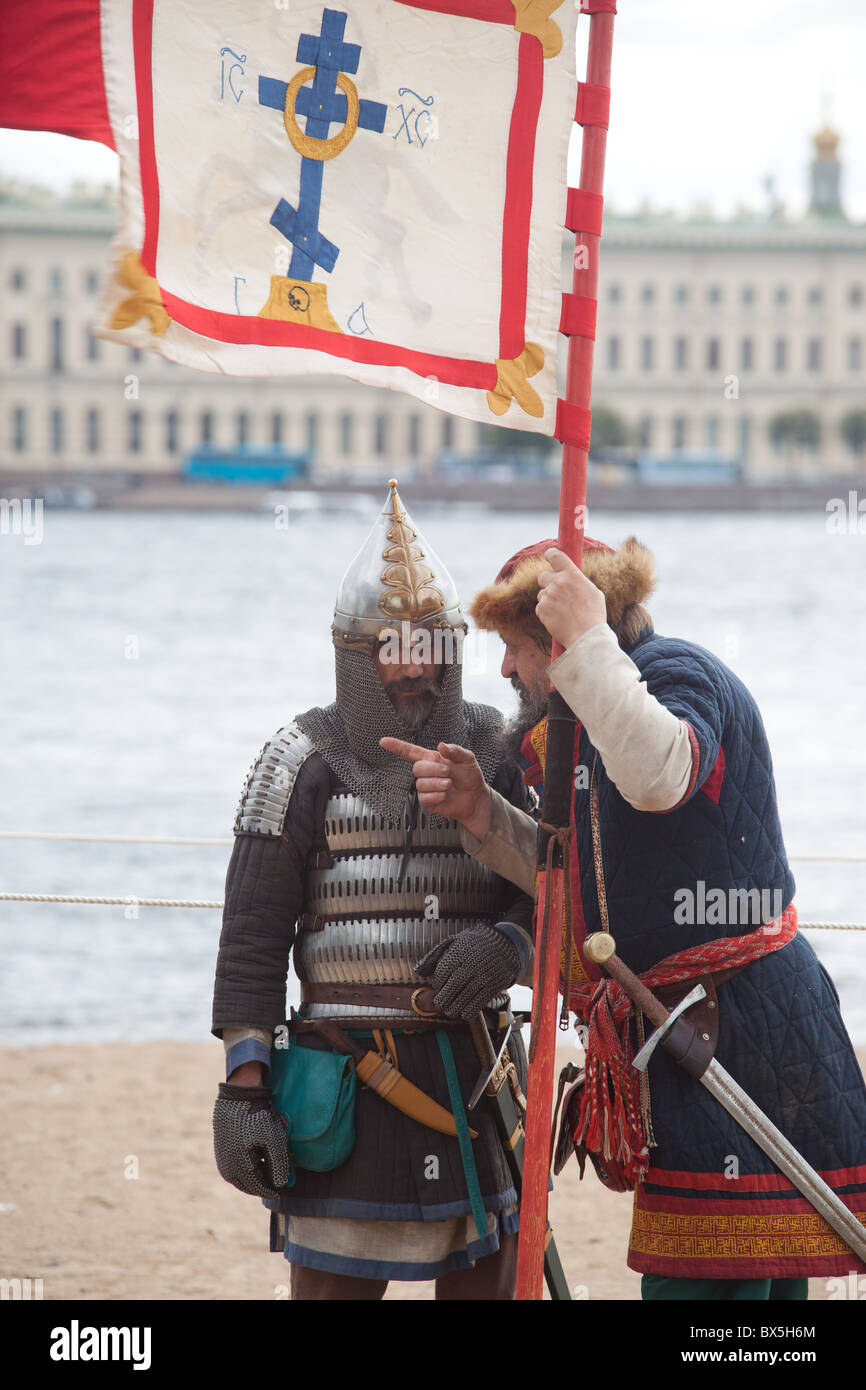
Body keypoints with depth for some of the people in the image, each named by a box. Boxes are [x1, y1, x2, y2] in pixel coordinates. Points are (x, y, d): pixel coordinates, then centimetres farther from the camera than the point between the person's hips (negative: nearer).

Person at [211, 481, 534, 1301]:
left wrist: (506, 945, -15)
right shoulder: (304, 764, -1)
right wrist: (242, 1087, -8)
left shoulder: (498, 754, 8)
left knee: (484, 1281, 7)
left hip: (476, 1077, 3)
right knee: (333, 1284, -3)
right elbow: (251, 942, -2)